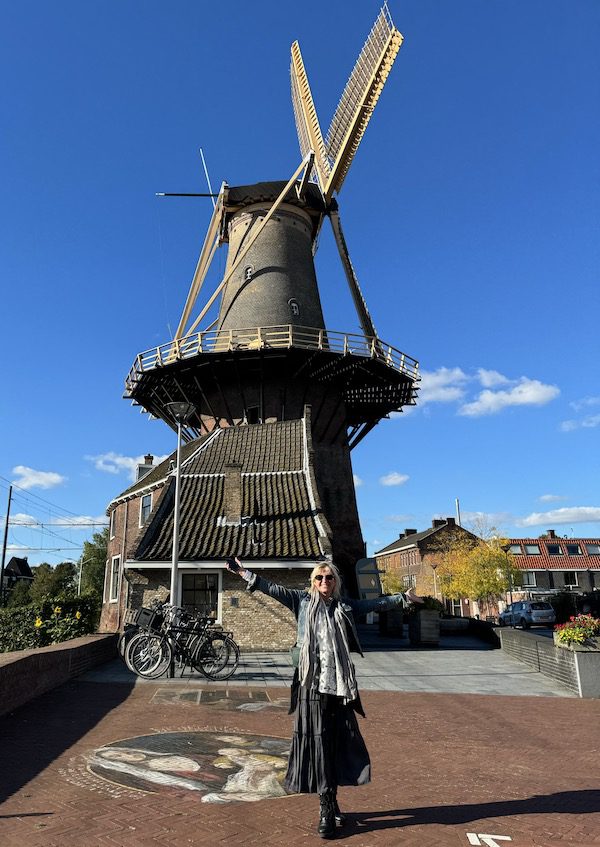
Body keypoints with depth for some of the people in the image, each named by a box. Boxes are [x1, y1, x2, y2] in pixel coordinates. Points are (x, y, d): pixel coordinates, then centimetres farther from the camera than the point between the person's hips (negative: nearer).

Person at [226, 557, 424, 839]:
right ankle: (326, 810, 10)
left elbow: (376, 604, 17)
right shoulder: (303, 600, 3)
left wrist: (403, 598, 20)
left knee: (338, 742, 7)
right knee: (315, 743, 0)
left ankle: (331, 803, 24)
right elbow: (273, 589, 0)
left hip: (340, 684, 3)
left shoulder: (345, 605, 10)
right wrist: (244, 573, -4)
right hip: (311, 684, -3)